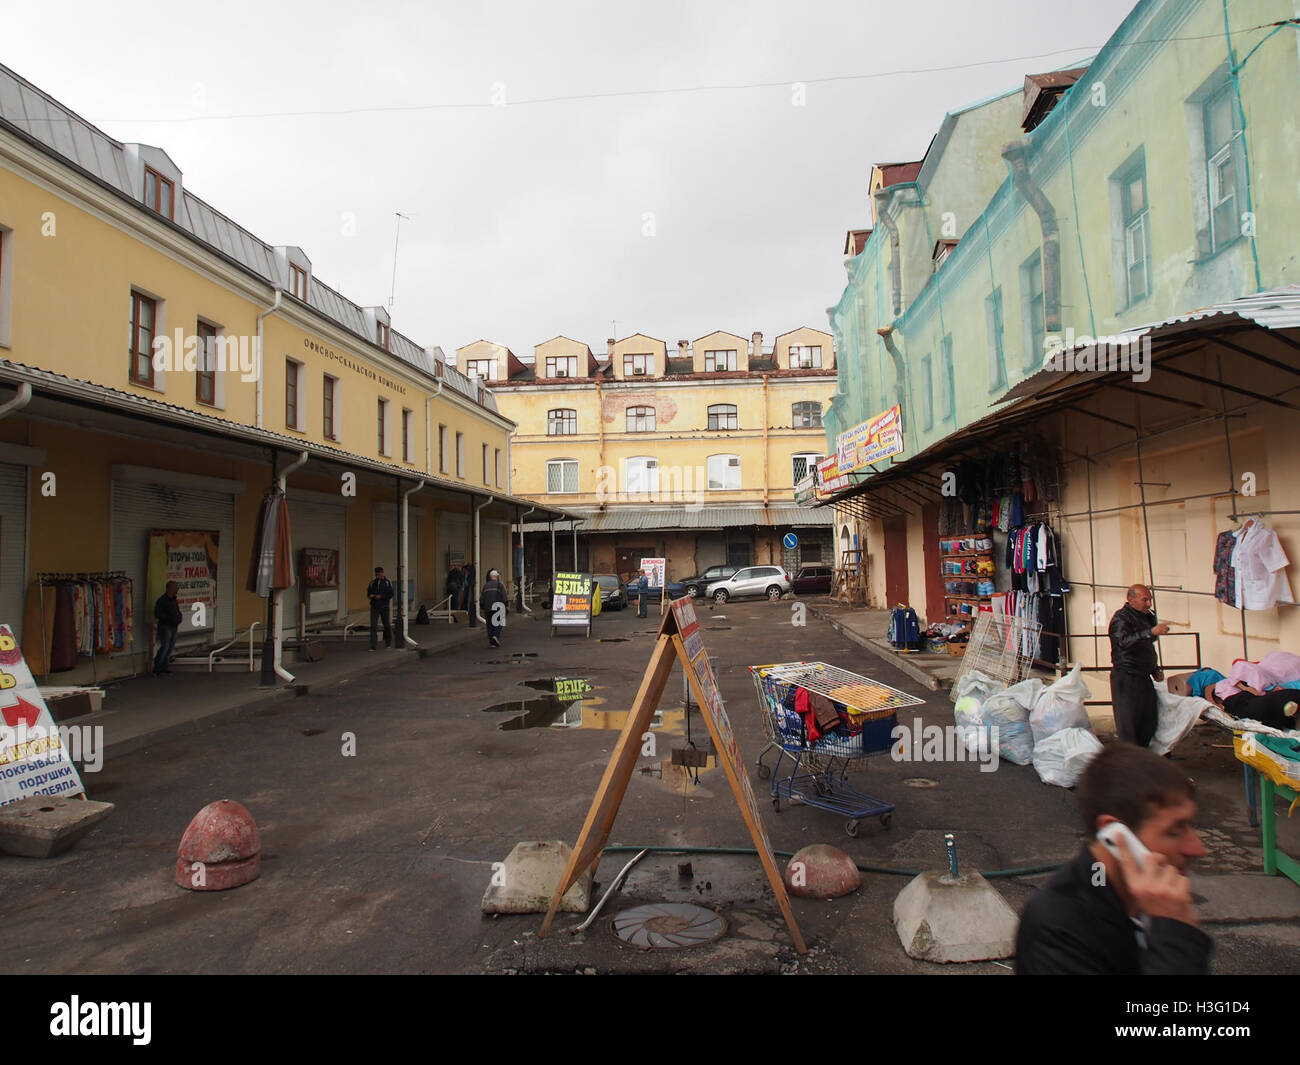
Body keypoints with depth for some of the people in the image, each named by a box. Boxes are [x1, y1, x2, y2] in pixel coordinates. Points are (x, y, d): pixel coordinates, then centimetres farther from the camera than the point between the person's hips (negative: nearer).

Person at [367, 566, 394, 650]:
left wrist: (381, 596, -21)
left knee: (386, 625, 10)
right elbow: (369, 593, 13)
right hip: (374, 606, 2)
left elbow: (391, 595, -8)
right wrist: (371, 595, -10)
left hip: (384, 606, -2)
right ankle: (373, 646, -11)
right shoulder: (372, 583, 6)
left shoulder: (388, 582, -3)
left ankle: (388, 642, 34)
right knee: (373, 626, -10)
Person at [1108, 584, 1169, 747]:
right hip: (1125, 678, -8)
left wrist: (1155, 670, 19)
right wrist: (1151, 632, -39)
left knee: (1150, 720, 9)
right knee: (1128, 721, -7)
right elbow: (1125, 642, -31)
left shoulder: (1147, 616, 17)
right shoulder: (1121, 618, -11)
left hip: (1144, 677, 9)